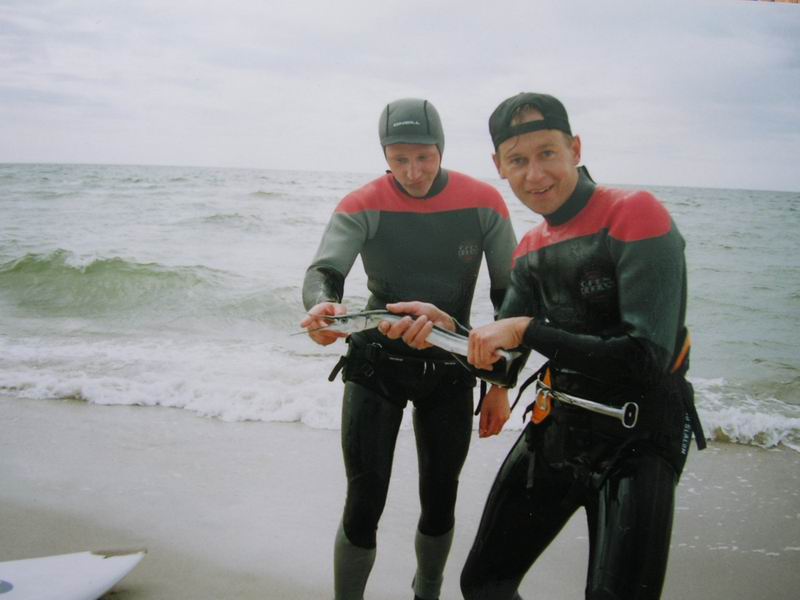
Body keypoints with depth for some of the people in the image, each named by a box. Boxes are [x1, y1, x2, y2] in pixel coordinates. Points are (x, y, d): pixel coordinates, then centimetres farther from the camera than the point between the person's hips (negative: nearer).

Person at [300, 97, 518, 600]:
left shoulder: (483, 203, -9)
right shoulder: (363, 207, -12)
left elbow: (508, 295, -3)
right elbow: (324, 271, -25)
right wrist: (322, 306, -50)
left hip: (450, 369, 2)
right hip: (376, 365, -1)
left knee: (440, 502, 13)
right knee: (364, 506, -4)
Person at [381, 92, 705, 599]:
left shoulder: (635, 216, -16)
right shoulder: (531, 249, 6)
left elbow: (647, 359, -25)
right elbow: (499, 357, 8)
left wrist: (527, 329, -22)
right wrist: (445, 329, -12)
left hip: (638, 438, -6)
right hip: (555, 428, 7)